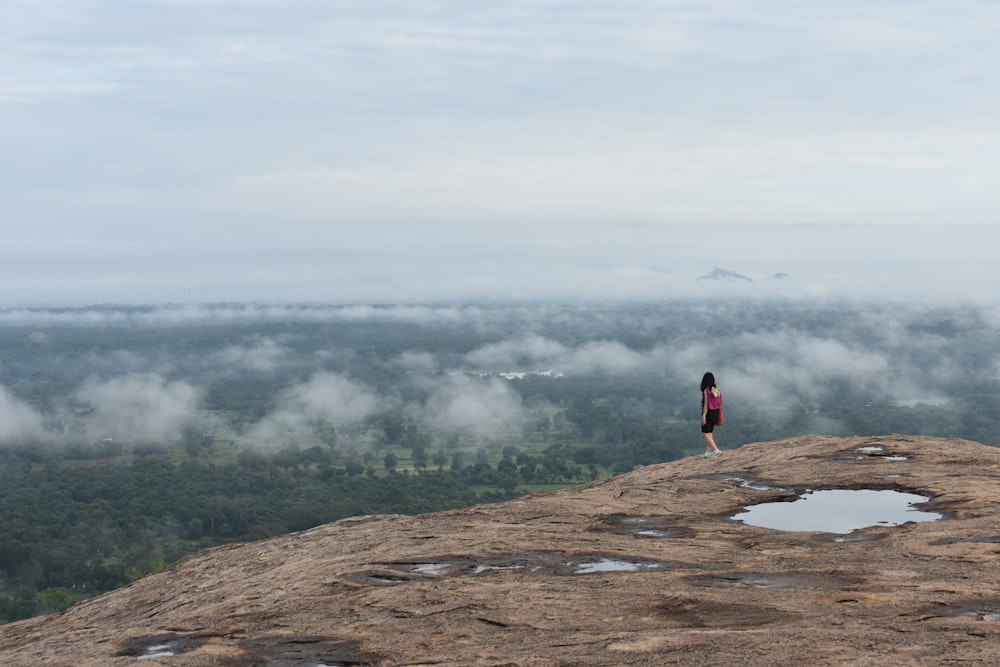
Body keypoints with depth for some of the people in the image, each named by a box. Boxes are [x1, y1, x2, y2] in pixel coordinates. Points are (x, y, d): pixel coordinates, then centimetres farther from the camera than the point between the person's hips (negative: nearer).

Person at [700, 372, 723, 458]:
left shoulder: (706, 390, -16)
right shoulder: (716, 390, 5)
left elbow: (706, 404, -17)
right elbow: (719, 403, 8)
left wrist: (704, 416, -14)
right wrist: (718, 415, 16)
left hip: (708, 413, -8)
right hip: (715, 413, 8)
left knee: (705, 434, -3)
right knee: (709, 433, 15)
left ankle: (716, 450, -13)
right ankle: (708, 452, 17)